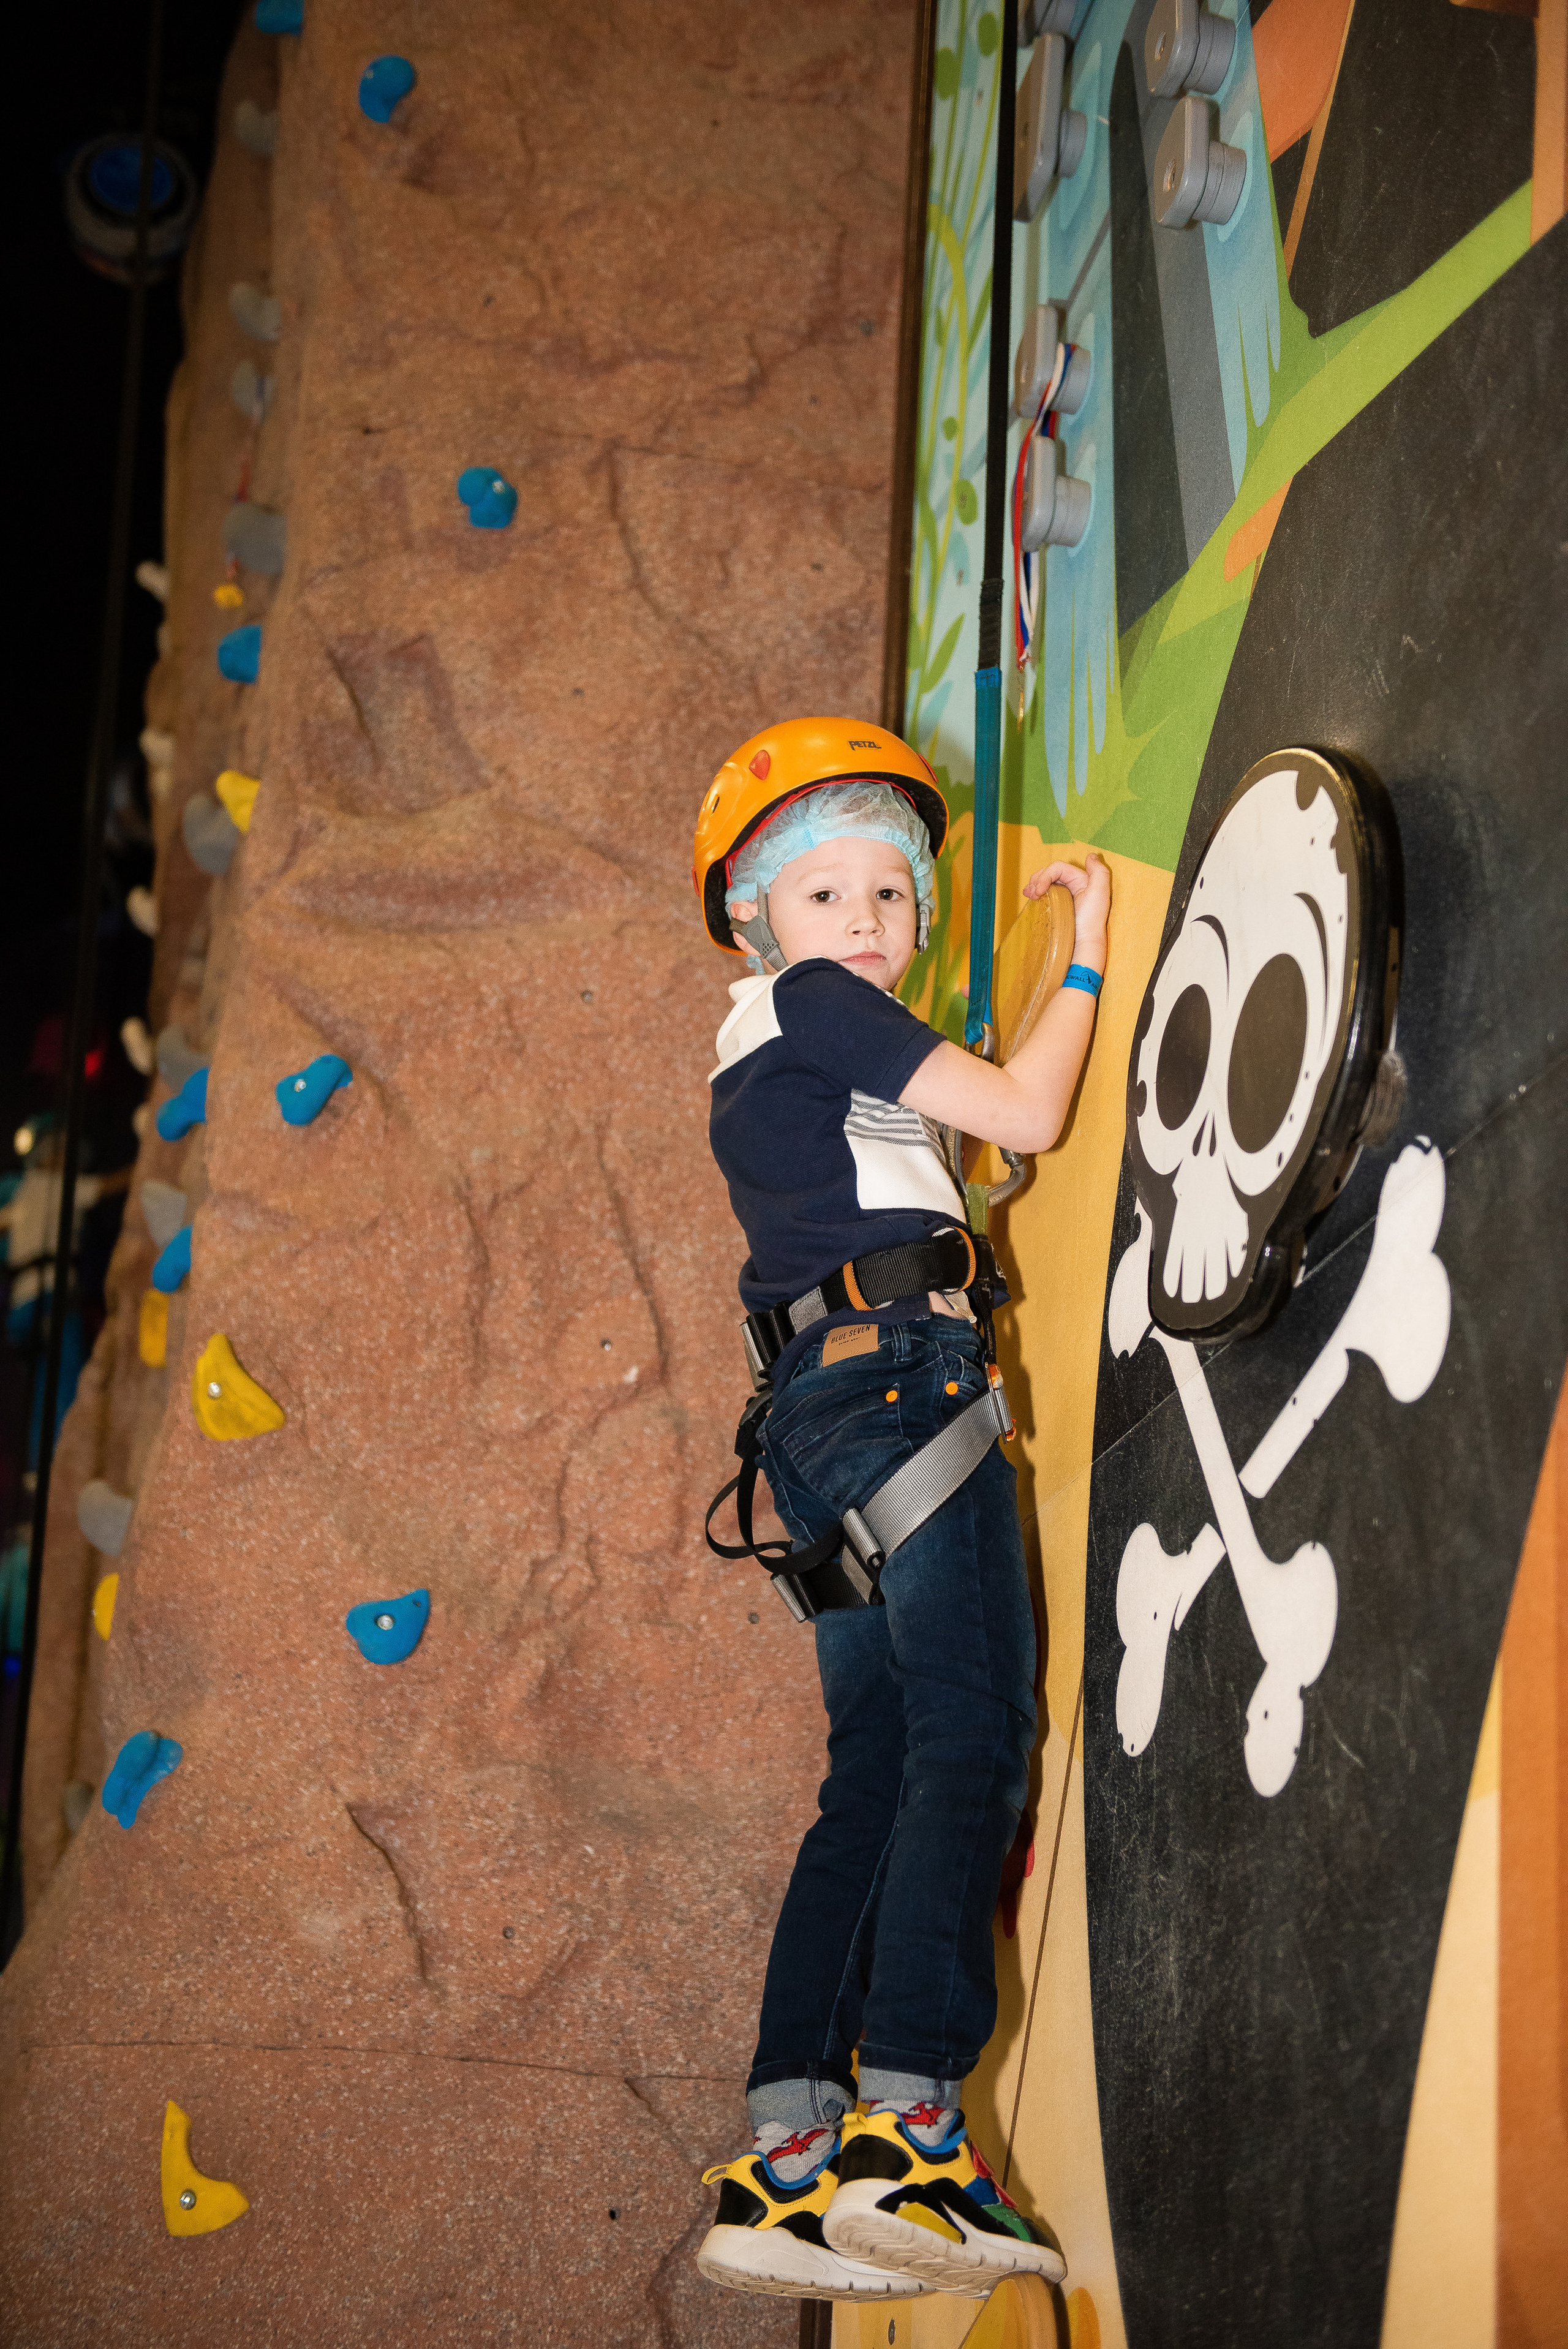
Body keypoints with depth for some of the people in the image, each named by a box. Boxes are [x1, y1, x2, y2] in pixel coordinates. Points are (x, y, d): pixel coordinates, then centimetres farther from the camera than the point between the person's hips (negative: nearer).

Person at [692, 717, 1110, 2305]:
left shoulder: (753, 1072, 28)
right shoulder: (816, 1005, 1)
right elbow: (1026, 1117, -2)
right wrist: (1087, 956, 9)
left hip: (819, 1409, 9)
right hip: (900, 1373, -9)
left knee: (875, 1777, 5)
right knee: (970, 1743, -15)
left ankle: (789, 2164, 0)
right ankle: (904, 2131, -23)